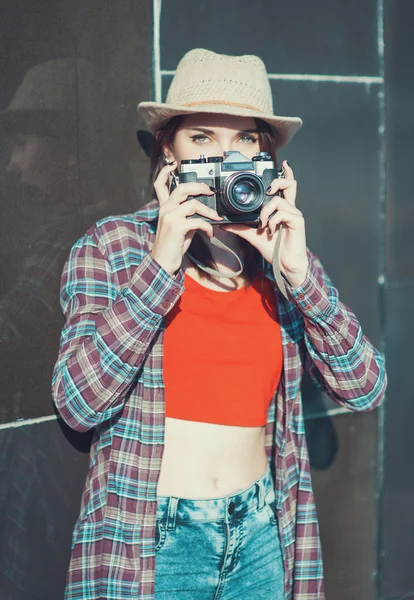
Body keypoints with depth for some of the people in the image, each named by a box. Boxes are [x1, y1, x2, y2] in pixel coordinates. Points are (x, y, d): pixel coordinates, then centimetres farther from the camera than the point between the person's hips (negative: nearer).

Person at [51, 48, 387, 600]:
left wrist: (299, 272, -14)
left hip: (261, 534, 3)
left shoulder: (283, 257, 3)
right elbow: (78, 403, -14)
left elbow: (364, 390, -3)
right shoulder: (111, 246, -4)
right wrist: (160, 264, -19)